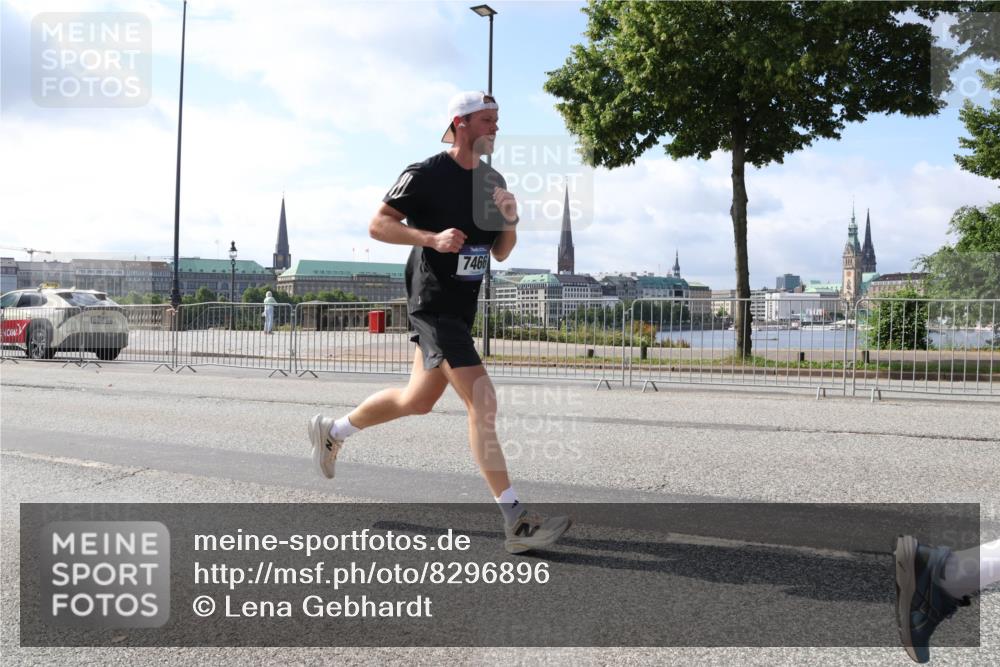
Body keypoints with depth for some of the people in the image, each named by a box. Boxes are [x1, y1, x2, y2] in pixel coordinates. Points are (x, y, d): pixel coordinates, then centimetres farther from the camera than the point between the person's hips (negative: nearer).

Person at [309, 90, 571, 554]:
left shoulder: (493, 181, 12)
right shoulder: (425, 174, -10)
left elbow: (500, 253, 15)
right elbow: (377, 225, -10)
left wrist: (509, 223, -6)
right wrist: (433, 237, -22)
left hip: (463, 305, 9)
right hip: (433, 302, -9)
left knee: (418, 400, 19)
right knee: (482, 402, -16)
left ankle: (331, 431, 41)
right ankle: (515, 523, -12)